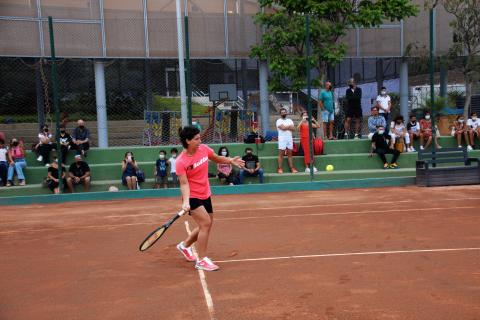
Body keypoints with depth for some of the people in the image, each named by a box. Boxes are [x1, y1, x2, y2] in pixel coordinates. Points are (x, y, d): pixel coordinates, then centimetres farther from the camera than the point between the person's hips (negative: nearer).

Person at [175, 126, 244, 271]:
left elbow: (217, 158, 15)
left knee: (206, 226, 17)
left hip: (205, 195, 7)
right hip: (193, 197, -7)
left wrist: (230, 160, 0)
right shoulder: (181, 162, -21)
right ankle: (202, 261, -6)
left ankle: (184, 245, 40)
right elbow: (184, 184, -23)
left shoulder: (203, 149, -4)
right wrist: (186, 202, -37)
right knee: (206, 223, -19)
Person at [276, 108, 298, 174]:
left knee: (290, 154, 7)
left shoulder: (290, 120, 16)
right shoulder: (279, 121, 0)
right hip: (282, 139, -5)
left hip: (290, 139, 5)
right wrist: (289, 126, -1)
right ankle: (280, 169, -3)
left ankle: (292, 168, 8)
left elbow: (293, 128, 2)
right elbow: (283, 127, -16)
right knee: (281, 154, -5)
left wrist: (286, 127, -8)